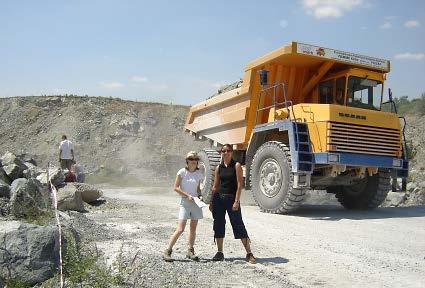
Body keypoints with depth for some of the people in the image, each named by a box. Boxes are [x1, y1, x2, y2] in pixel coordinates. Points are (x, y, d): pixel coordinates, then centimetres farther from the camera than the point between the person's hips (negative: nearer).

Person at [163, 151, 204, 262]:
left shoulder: (199, 173, 8)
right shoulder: (182, 172, -5)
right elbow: (176, 187, -6)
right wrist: (187, 195, -14)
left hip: (196, 203, 5)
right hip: (185, 203, -5)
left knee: (193, 228, 9)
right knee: (180, 229, -10)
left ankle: (190, 251, 21)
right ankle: (167, 251, -3)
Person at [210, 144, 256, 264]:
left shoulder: (236, 166, -3)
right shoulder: (219, 168, 10)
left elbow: (239, 184, -8)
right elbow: (215, 186, 13)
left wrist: (237, 201, -16)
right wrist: (211, 202, 10)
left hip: (231, 198, -5)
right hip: (219, 198, 5)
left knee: (238, 225, -4)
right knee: (218, 225, 7)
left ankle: (249, 253, 3)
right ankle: (220, 253, 19)